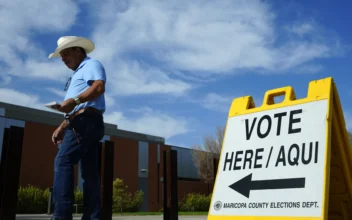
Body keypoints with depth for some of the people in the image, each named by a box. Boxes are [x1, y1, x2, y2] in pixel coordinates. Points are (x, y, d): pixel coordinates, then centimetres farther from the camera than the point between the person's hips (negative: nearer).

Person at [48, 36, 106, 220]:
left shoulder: (91, 64, 3)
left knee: (63, 161, -18)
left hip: (86, 120, -10)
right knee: (89, 171, 2)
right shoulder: (78, 74, 32)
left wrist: (75, 100, -30)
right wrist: (62, 127, 22)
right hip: (85, 123, 10)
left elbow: (99, 87, -19)